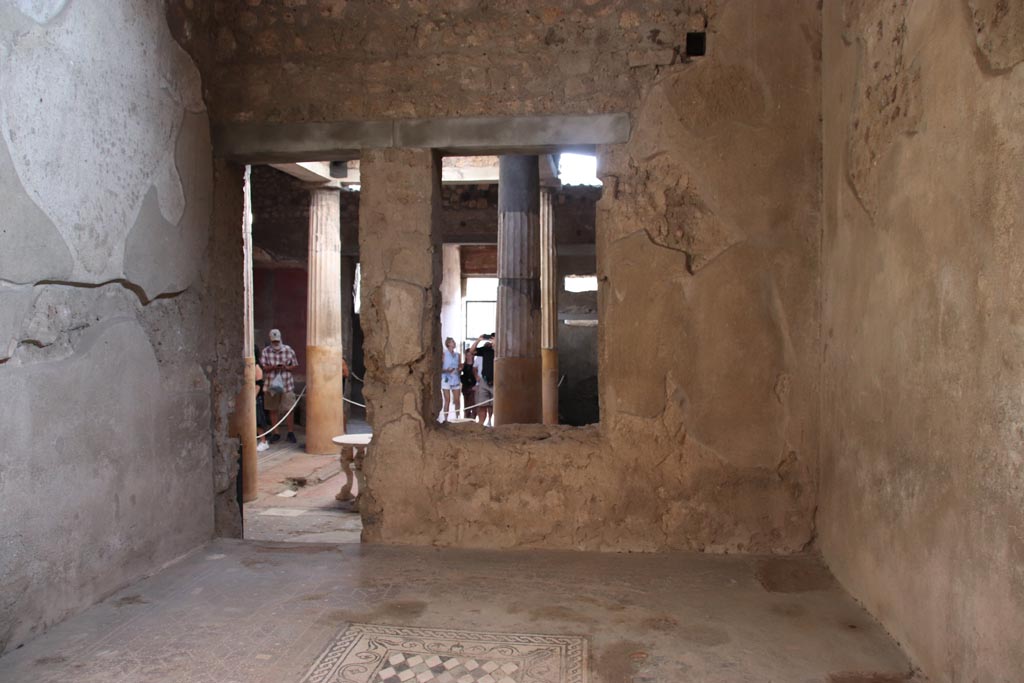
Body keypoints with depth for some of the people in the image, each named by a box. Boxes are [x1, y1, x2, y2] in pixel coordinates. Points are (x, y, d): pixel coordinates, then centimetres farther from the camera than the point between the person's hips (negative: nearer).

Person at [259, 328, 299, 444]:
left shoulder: (288, 350, 1)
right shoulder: (266, 351, 2)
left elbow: (295, 365, 7)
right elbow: (263, 367, -1)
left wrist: (287, 368, -13)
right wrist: (273, 367, -18)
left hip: (286, 384, -1)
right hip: (271, 384, 1)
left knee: (289, 409, -2)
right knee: (273, 410, 8)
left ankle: (291, 433, 12)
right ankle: (275, 433, 20)